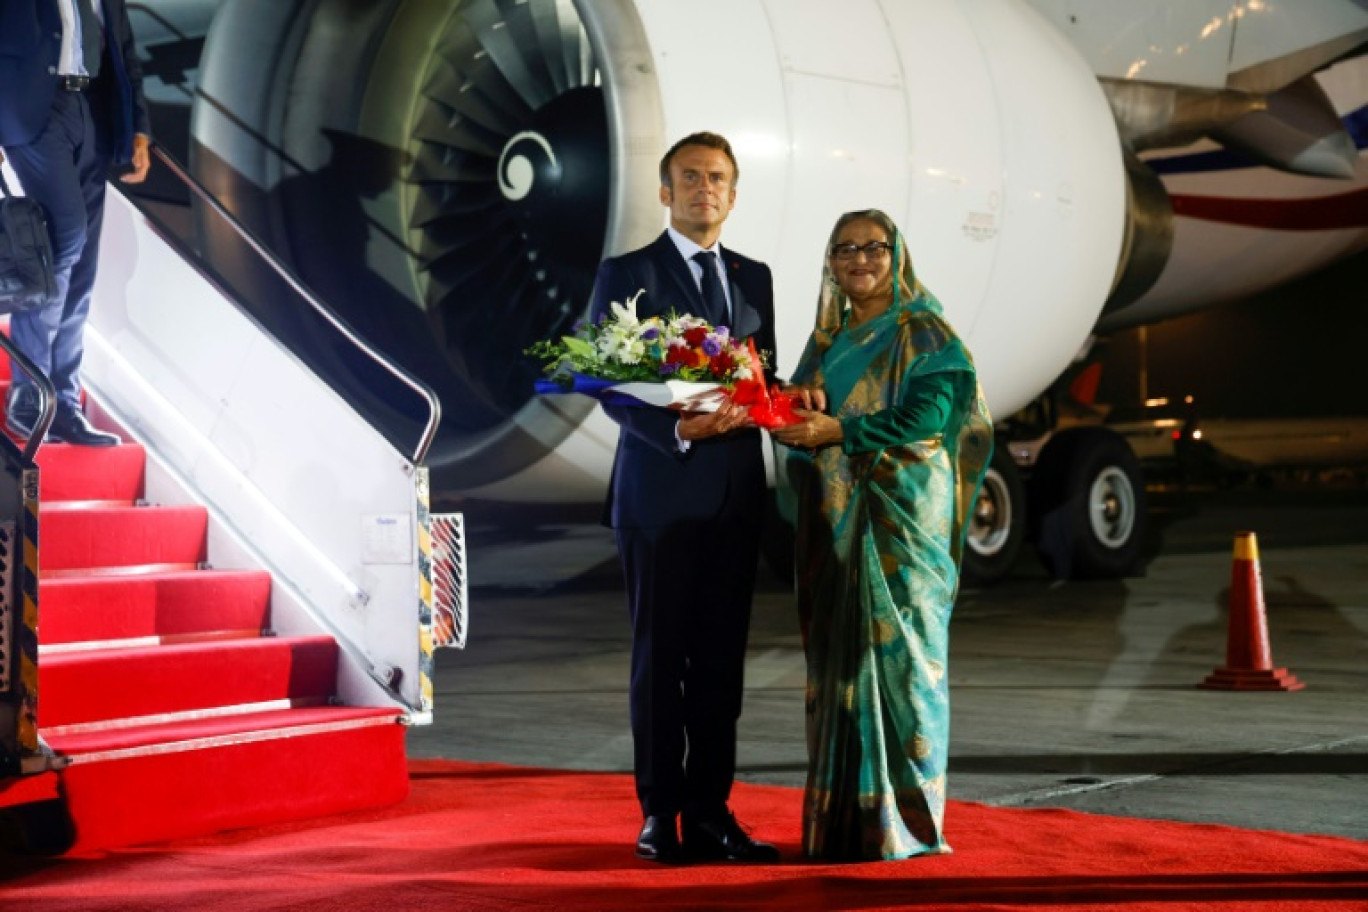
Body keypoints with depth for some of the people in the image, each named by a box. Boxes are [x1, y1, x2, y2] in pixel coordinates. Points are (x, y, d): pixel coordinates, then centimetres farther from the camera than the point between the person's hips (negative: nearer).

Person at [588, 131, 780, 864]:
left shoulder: (753, 278, 15)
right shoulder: (626, 274, -1)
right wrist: (678, 430, -22)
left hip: (735, 495, 5)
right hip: (660, 492, -5)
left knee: (721, 660, 7)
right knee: (659, 658, 2)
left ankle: (709, 814, 14)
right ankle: (659, 815, 10)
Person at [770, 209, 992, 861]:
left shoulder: (923, 334, -1)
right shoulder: (827, 340, 18)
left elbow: (926, 415, -15)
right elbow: (801, 413, 14)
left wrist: (838, 430, -20)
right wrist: (799, 415, -9)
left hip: (899, 519, -6)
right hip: (834, 520, 6)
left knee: (896, 651, -7)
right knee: (836, 655, 4)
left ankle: (907, 819, -3)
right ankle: (841, 817, 8)